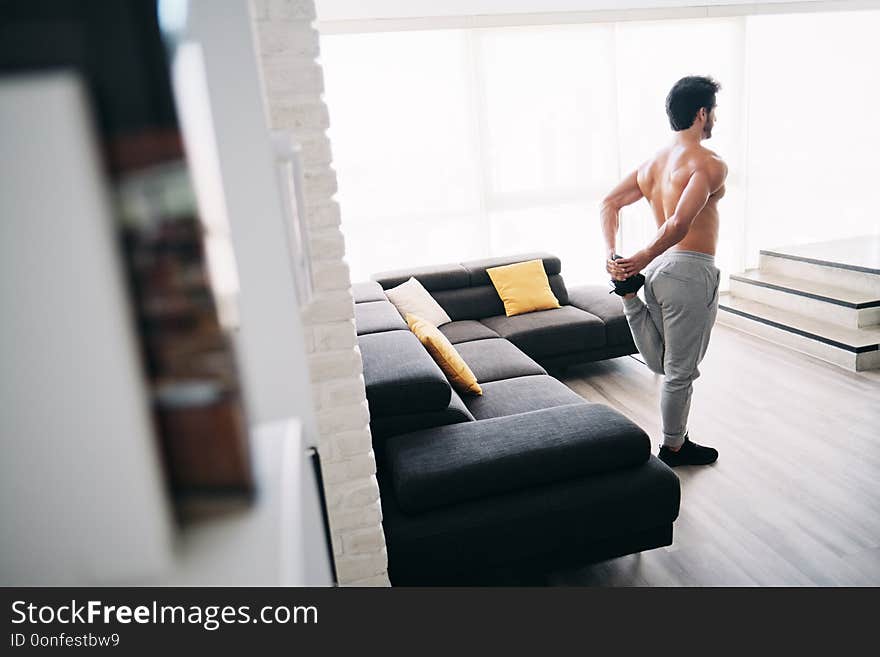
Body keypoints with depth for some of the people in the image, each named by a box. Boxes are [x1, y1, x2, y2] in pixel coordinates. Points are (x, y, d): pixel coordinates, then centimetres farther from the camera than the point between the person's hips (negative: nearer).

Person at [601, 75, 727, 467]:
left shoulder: (652, 162, 11)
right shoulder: (709, 164, -13)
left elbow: (610, 203, 7)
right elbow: (681, 222, -26)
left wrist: (612, 254, -3)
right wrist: (643, 258, -15)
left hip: (658, 268, 8)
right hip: (691, 272, -8)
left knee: (662, 364, 22)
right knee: (681, 371, 7)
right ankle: (674, 449, 23)